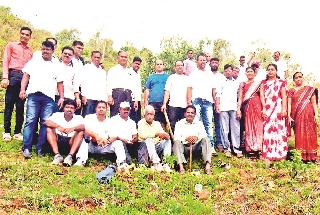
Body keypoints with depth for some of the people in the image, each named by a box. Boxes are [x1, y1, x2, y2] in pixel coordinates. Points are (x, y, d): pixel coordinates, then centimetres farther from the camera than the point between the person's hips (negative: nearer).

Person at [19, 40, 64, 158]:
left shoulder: (57, 66, 17)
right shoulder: (33, 62, 18)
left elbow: (60, 83, 14)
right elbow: (26, 76, 11)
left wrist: (62, 97, 4)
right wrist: (22, 90, -2)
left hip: (49, 97, 1)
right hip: (33, 95, 0)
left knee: (45, 123, -4)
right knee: (30, 121, -7)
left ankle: (40, 148, 1)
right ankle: (26, 148, -6)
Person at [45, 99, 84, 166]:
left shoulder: (78, 118, 4)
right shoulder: (57, 115, 6)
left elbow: (83, 127, -17)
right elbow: (46, 122, -12)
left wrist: (73, 128, -37)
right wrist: (58, 127, -30)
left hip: (71, 143, -1)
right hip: (57, 141, 1)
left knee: (80, 132, -21)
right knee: (49, 129, -17)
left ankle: (70, 156, -35)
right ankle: (57, 155, -30)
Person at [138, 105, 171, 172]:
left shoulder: (157, 123, 14)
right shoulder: (141, 123, -2)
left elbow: (163, 134, 5)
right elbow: (142, 135, -20)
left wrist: (165, 135, -21)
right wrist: (156, 134, -27)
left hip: (157, 147, 5)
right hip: (146, 147, -5)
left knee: (167, 140, -15)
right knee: (149, 140, -33)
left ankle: (165, 162, -24)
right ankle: (156, 163, -37)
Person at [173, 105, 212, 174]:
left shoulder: (199, 123, 15)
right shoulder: (179, 124, 10)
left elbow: (204, 136, -1)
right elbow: (176, 138, -4)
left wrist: (197, 137, -24)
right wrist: (186, 138, -25)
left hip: (196, 147, 1)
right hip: (184, 147, -1)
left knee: (205, 140, -24)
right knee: (177, 142, -30)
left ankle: (207, 164, -40)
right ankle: (181, 165, -48)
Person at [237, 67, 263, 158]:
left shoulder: (258, 84, 11)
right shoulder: (243, 84, 13)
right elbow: (240, 97, 9)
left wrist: (263, 109, -3)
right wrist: (238, 109, -2)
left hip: (257, 107, -1)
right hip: (247, 107, 1)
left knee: (257, 127, -5)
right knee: (248, 128, 0)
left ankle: (257, 148, -2)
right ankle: (250, 149, 3)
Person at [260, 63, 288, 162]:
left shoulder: (281, 82, 11)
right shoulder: (263, 82, 17)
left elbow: (284, 97, 2)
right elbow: (262, 95, 6)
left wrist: (284, 109, -11)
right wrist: (264, 108, -7)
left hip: (277, 109, -1)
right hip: (266, 109, 1)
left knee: (278, 129, -4)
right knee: (267, 130, -6)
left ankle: (278, 154, 1)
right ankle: (267, 155, -7)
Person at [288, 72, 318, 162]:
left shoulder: (310, 89, 10)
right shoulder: (291, 91, 10)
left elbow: (314, 103, 6)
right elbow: (289, 104, 3)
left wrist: (316, 114, -5)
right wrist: (289, 116, -8)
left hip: (308, 115, 0)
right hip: (297, 116, 0)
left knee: (310, 134, -1)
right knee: (299, 135, -1)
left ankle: (311, 156, 2)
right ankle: (301, 156, 2)